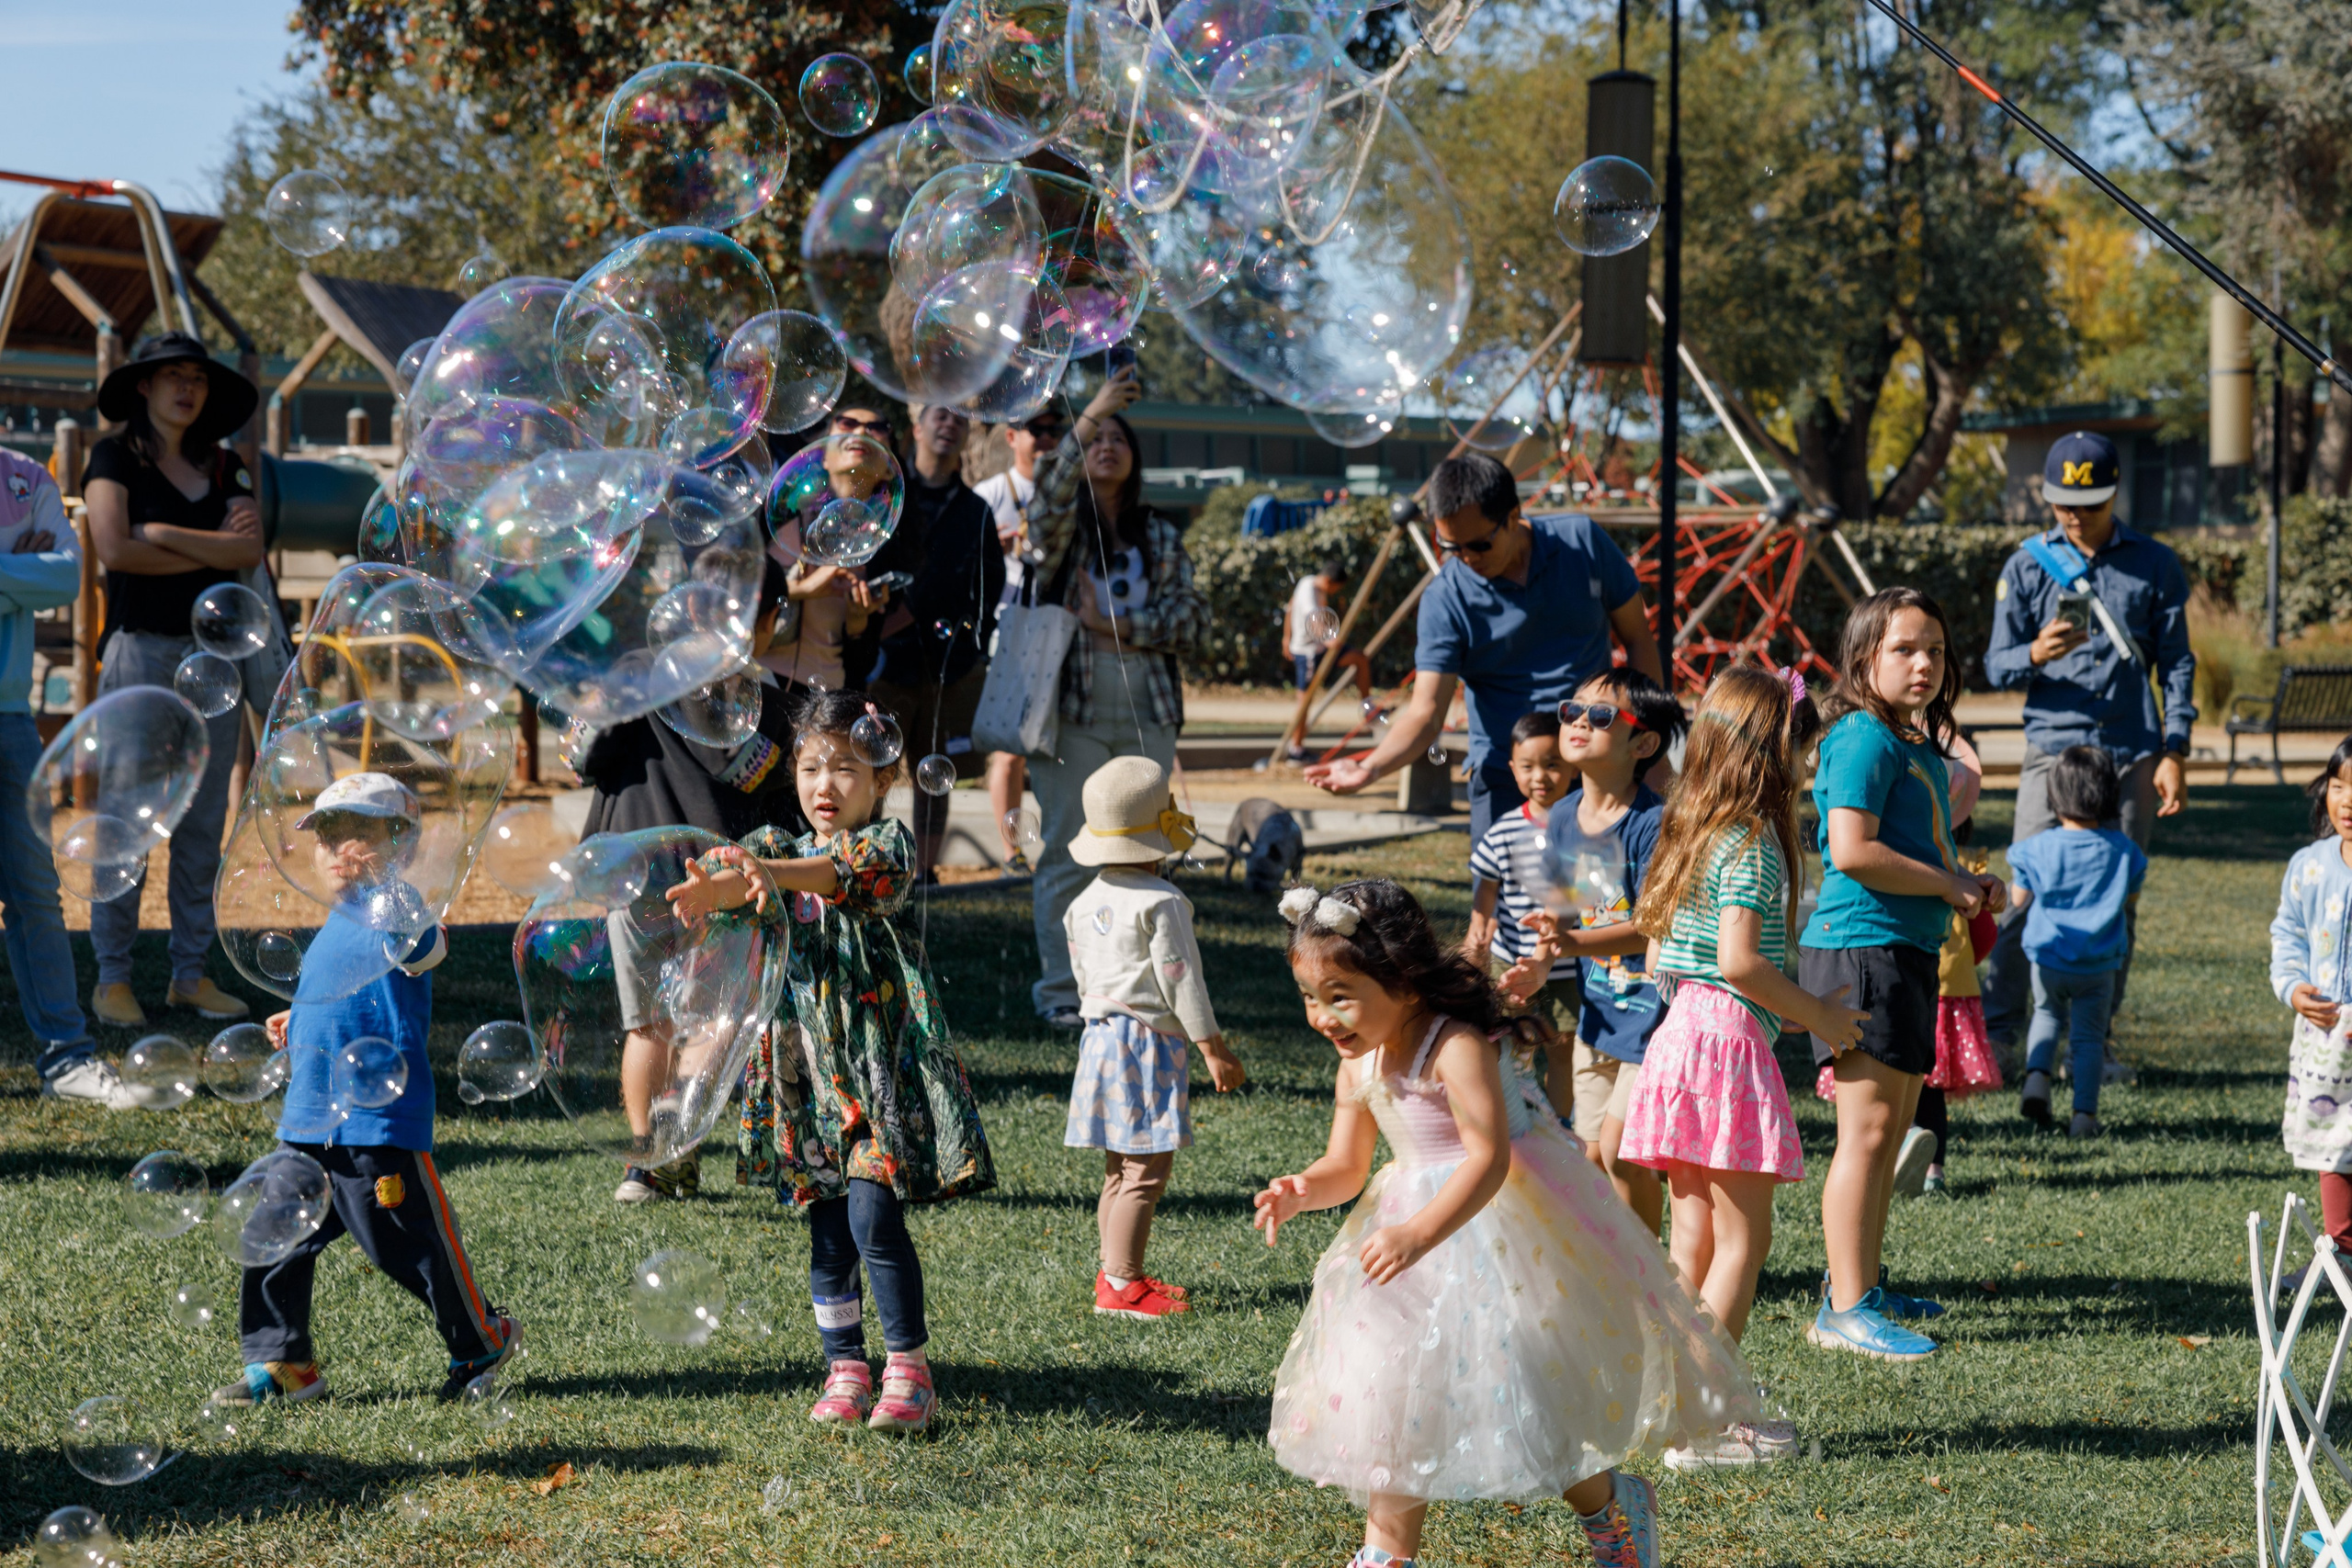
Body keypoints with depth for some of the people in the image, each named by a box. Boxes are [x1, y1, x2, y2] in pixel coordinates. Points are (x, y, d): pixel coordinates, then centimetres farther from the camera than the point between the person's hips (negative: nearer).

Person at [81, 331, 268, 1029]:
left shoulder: (224, 467, 14)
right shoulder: (115, 458, 2)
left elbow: (250, 549, 0)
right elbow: (113, 548, -13)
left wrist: (164, 535, -10)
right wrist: (212, 552, -5)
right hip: (140, 649, -5)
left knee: (203, 821, 4)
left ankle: (191, 974, 9)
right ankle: (112, 977, -2)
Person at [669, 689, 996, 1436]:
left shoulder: (887, 842, -2)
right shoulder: (780, 848, 13)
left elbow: (852, 872, -25)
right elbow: (733, 866, -7)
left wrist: (771, 873, -43)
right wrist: (712, 885, -33)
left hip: (882, 1060, -5)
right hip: (808, 1071, 5)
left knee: (874, 1215, -13)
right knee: (828, 1233, 6)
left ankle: (909, 1372, -5)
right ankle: (845, 1371, 15)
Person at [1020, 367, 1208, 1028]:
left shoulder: (1162, 538, 14)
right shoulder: (1063, 527, 4)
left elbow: (1193, 618, 6)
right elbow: (1049, 501, -21)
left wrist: (1119, 625, -10)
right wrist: (1087, 417, -34)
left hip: (1146, 716, 3)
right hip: (1073, 711, -3)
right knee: (1067, 851, -5)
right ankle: (1061, 991, 0)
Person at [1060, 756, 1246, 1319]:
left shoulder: (1086, 903, 9)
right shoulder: (1161, 903, -15)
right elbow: (1180, 979, -15)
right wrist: (1213, 1048, -9)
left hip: (1101, 1035, 9)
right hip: (1150, 1042, -9)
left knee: (1119, 1169, 16)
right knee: (1146, 1172, -6)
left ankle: (1116, 1274, 21)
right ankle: (1122, 1286, -7)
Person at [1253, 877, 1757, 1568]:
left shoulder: (1457, 1047, -24)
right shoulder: (1358, 1069, 1)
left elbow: (1488, 1159, -31)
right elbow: (1345, 1168, 9)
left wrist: (1421, 1234, -43)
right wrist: (1304, 1190, -15)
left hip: (1503, 1220, -8)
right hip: (1420, 1208, 8)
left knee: (1519, 1394, -7)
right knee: (1399, 1393, 9)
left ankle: (1612, 1506, 19)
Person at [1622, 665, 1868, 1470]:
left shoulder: (1688, 833, 14)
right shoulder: (1751, 842, -12)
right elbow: (1741, 960, -22)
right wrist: (1816, 1015, -9)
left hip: (1679, 1033, 9)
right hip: (1732, 1040, -9)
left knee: (1695, 1237, 13)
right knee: (1742, 1238, -3)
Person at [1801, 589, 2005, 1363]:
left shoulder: (1919, 746, 17)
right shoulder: (1864, 739, -13)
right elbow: (1853, 850, -24)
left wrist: (1966, 886, 12)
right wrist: (1946, 886, -14)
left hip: (1908, 950, 10)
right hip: (1861, 946, -10)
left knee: (1893, 1126, 16)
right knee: (1868, 1129, -10)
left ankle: (1863, 1285, 26)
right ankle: (1845, 1308, -9)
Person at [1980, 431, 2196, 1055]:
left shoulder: (2154, 566, 7)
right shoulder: (2028, 565, 6)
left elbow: (2176, 663, 9)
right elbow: (1997, 665, 4)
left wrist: (2174, 753, 0)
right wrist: (2036, 654, -19)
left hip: (2132, 755, 1)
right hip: (2053, 747, -1)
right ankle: (1998, 1028, -2)